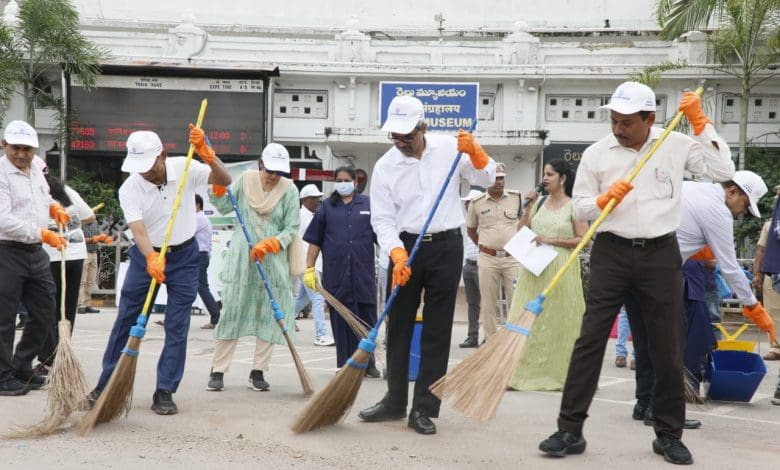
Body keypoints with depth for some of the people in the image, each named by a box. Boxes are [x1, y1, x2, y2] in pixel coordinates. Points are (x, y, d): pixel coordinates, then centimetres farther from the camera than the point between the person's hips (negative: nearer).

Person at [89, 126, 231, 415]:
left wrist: (205, 153, -38)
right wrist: (151, 258, -48)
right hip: (146, 255, 0)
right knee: (125, 320, 5)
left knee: (177, 326, -3)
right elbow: (138, 228, -29)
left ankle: (164, 392, 4)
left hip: (184, 255, 0)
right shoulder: (129, 189, -17)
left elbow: (224, 180, -22)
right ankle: (105, 385, 19)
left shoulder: (184, 169, -14)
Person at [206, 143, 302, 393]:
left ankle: (258, 372, 11)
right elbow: (225, 207, 3)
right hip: (242, 257, 0)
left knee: (270, 315, 1)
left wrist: (268, 245, -18)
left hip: (274, 260, 0)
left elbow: (291, 229, -4)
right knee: (231, 312, -1)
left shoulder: (289, 190, -2)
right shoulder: (245, 180, 3)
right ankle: (217, 371, 5)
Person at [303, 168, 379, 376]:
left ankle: (368, 363, 16)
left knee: (367, 318, 4)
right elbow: (315, 241, 10)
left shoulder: (368, 204, 10)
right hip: (336, 272, 0)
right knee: (341, 320, 2)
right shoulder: (327, 207, 11)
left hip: (363, 272, 0)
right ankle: (346, 365, 8)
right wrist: (309, 269, 4)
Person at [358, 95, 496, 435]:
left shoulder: (449, 148, -2)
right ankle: (395, 401, 22)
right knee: (399, 326, 8)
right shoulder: (385, 166, -4)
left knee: (437, 330, 0)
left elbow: (486, 179, 6)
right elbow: (382, 219, -5)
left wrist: (474, 151, -13)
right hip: (405, 246, 1)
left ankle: (424, 409, 5)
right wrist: (397, 255, -20)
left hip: (446, 245, -1)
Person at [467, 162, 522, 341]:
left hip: (513, 257, 0)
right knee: (488, 303, 4)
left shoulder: (517, 197, 1)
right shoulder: (477, 203, 2)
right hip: (487, 259, 0)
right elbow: (471, 230, 17)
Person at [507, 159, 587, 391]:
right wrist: (528, 207, -1)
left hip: (560, 269, -4)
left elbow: (583, 239, -8)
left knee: (560, 321, 1)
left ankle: (559, 372, 9)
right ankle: (522, 371, 4)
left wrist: (551, 240, -13)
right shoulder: (538, 203, 10)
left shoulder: (573, 206, -2)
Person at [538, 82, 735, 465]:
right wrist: (605, 199, -15)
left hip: (661, 254, 1)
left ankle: (669, 435, 19)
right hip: (612, 252, 0)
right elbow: (579, 208, 6)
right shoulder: (596, 154, 1)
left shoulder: (676, 145, 2)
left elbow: (723, 171, -4)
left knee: (668, 348, 6)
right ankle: (570, 430, -1)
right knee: (590, 340, -5)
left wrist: (700, 123, -7)